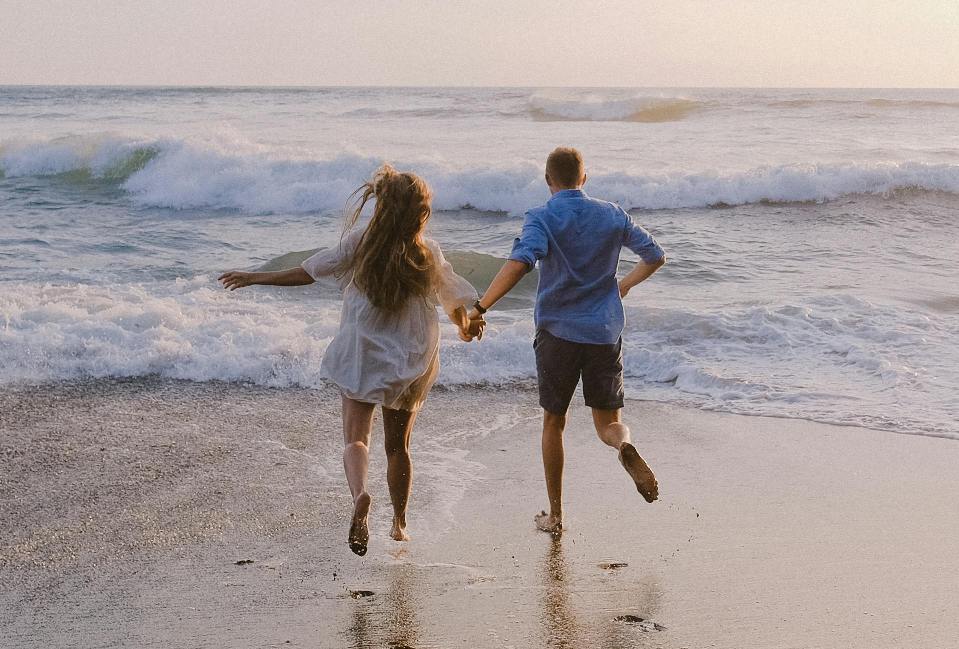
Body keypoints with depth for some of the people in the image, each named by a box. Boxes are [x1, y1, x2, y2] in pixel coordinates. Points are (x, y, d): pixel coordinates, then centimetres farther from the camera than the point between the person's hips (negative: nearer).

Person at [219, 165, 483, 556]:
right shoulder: (429, 254, -5)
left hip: (362, 356, -2)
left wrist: (254, 278, 7)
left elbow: (308, 273, -6)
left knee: (356, 438, -4)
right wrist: (466, 329, 29)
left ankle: (360, 494, -34)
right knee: (398, 446, 17)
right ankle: (399, 523, 28)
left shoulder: (360, 243, -9)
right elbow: (455, 300, 5)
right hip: (412, 363, 2)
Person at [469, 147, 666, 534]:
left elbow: (520, 262, -27)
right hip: (605, 332, 2)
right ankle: (625, 446, -28)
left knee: (553, 422, 14)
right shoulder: (612, 216, 5)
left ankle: (555, 515, 19)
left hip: (557, 332, -2)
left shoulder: (542, 219, -8)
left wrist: (480, 308, -25)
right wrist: (625, 285, 30)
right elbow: (655, 257, 12)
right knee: (608, 422, 10)